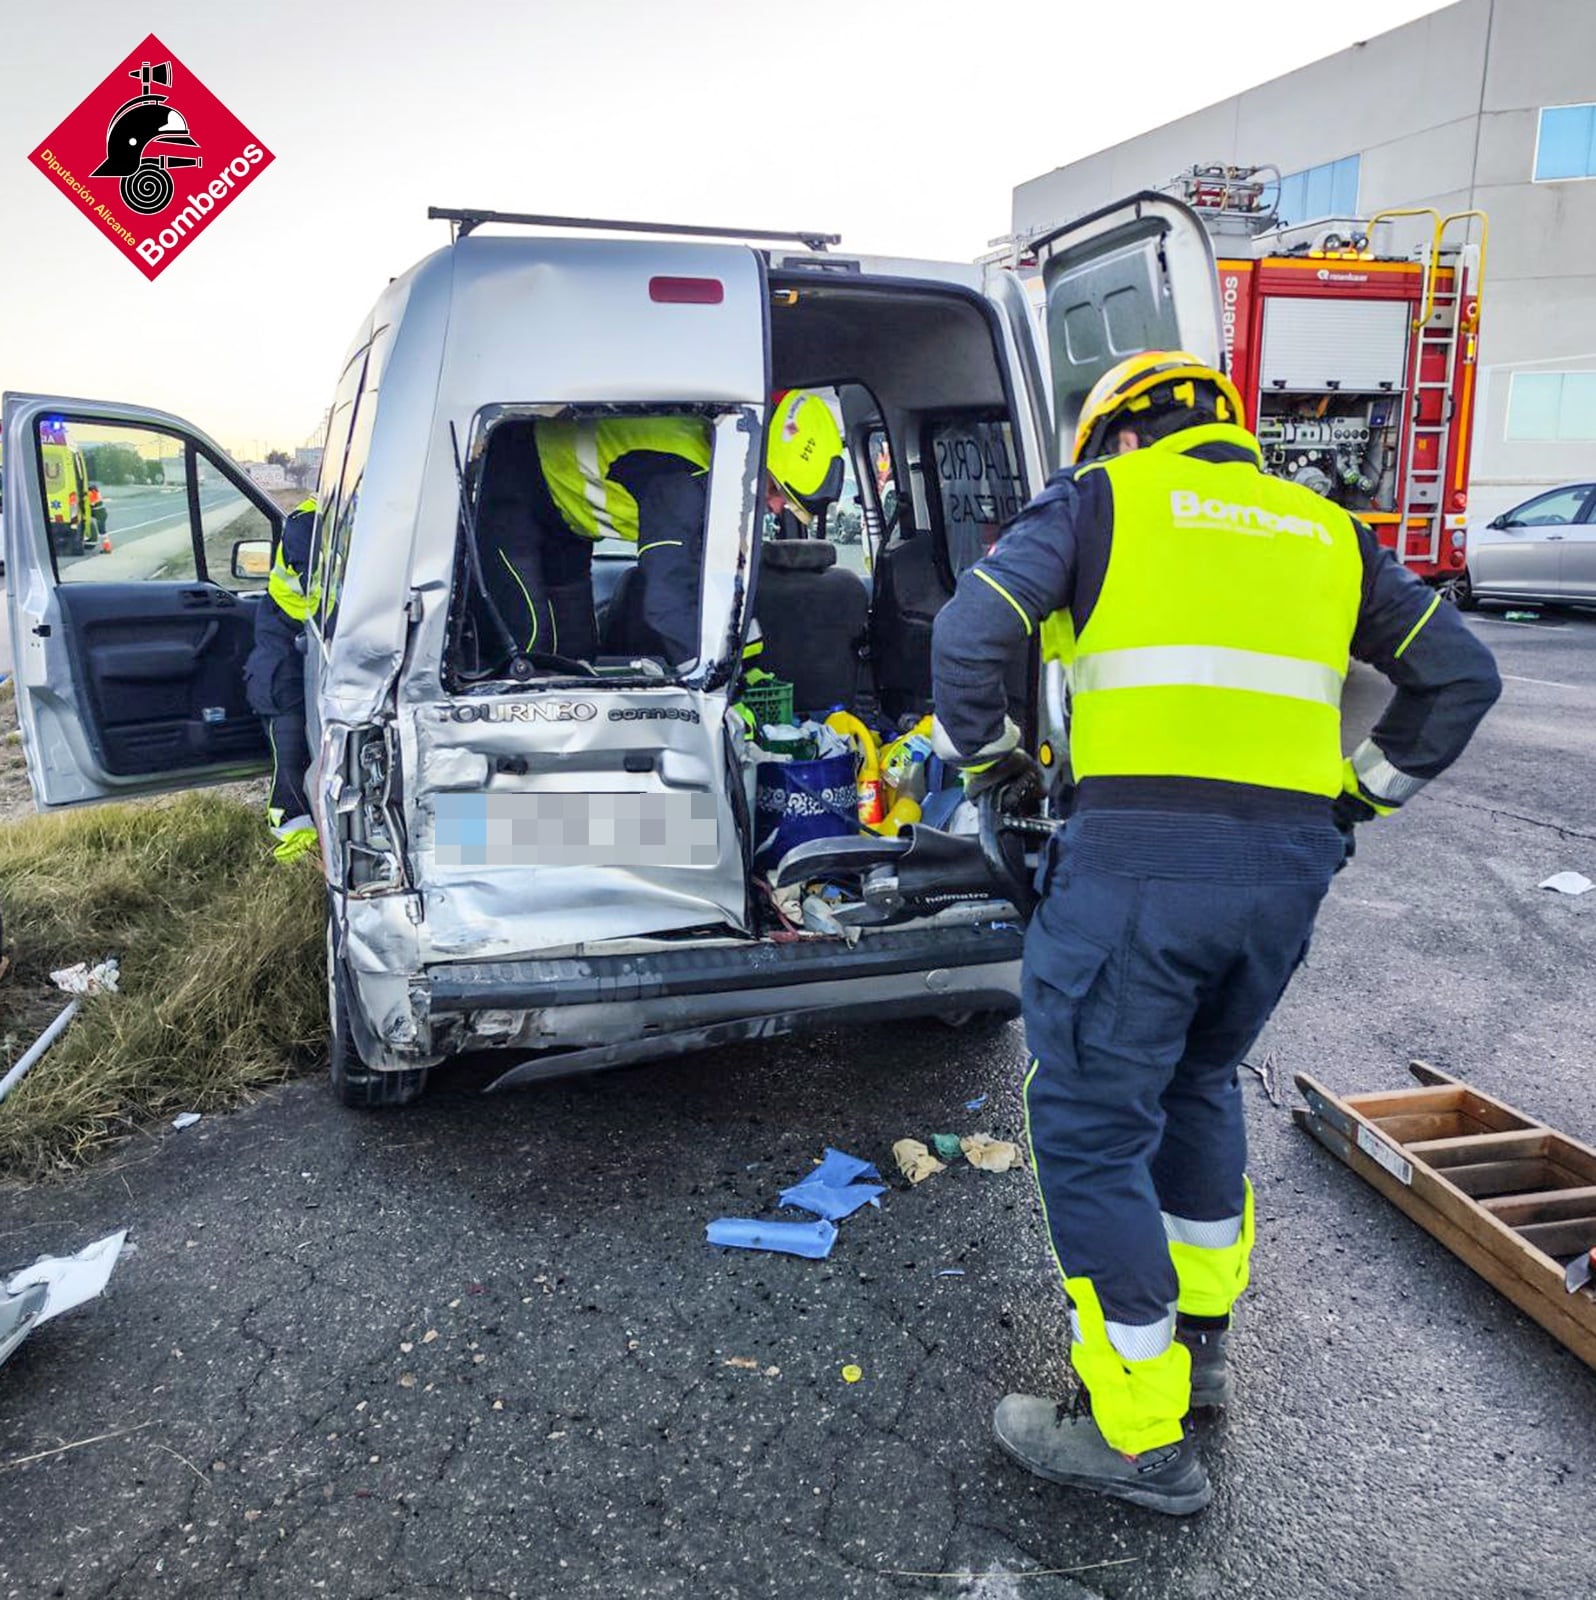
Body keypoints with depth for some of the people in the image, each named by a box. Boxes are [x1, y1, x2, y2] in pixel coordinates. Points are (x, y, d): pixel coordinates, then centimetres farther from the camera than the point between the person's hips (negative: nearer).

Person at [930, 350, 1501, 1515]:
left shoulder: (1101, 500, 7)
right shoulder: (1328, 532, 21)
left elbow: (970, 633, -4)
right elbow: (1461, 675, 20)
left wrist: (986, 759, 10)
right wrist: (1366, 794, 25)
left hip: (1141, 854, -6)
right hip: (1290, 863, 6)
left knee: (1090, 1132, 5)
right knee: (1196, 1087, 26)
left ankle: (1140, 1434, 14)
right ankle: (1200, 1338, 39)